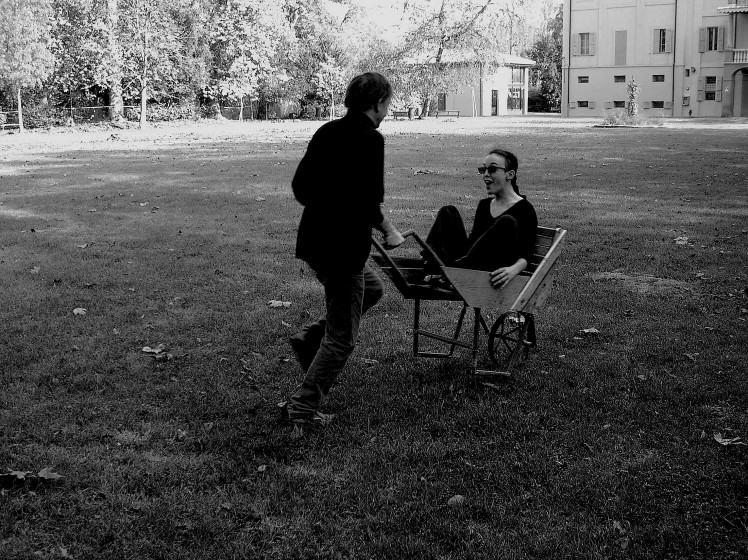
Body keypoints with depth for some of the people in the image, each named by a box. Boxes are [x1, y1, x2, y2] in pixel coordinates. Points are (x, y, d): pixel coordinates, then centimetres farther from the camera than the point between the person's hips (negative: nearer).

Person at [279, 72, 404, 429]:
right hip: (343, 248, -8)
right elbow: (368, 203, -22)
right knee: (342, 337, 5)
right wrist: (388, 230, -4)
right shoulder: (370, 139, -15)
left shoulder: (327, 132, 8)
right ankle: (301, 409, 9)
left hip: (313, 241, 9)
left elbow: (299, 188, 12)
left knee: (372, 288, 30)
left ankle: (310, 339, 20)